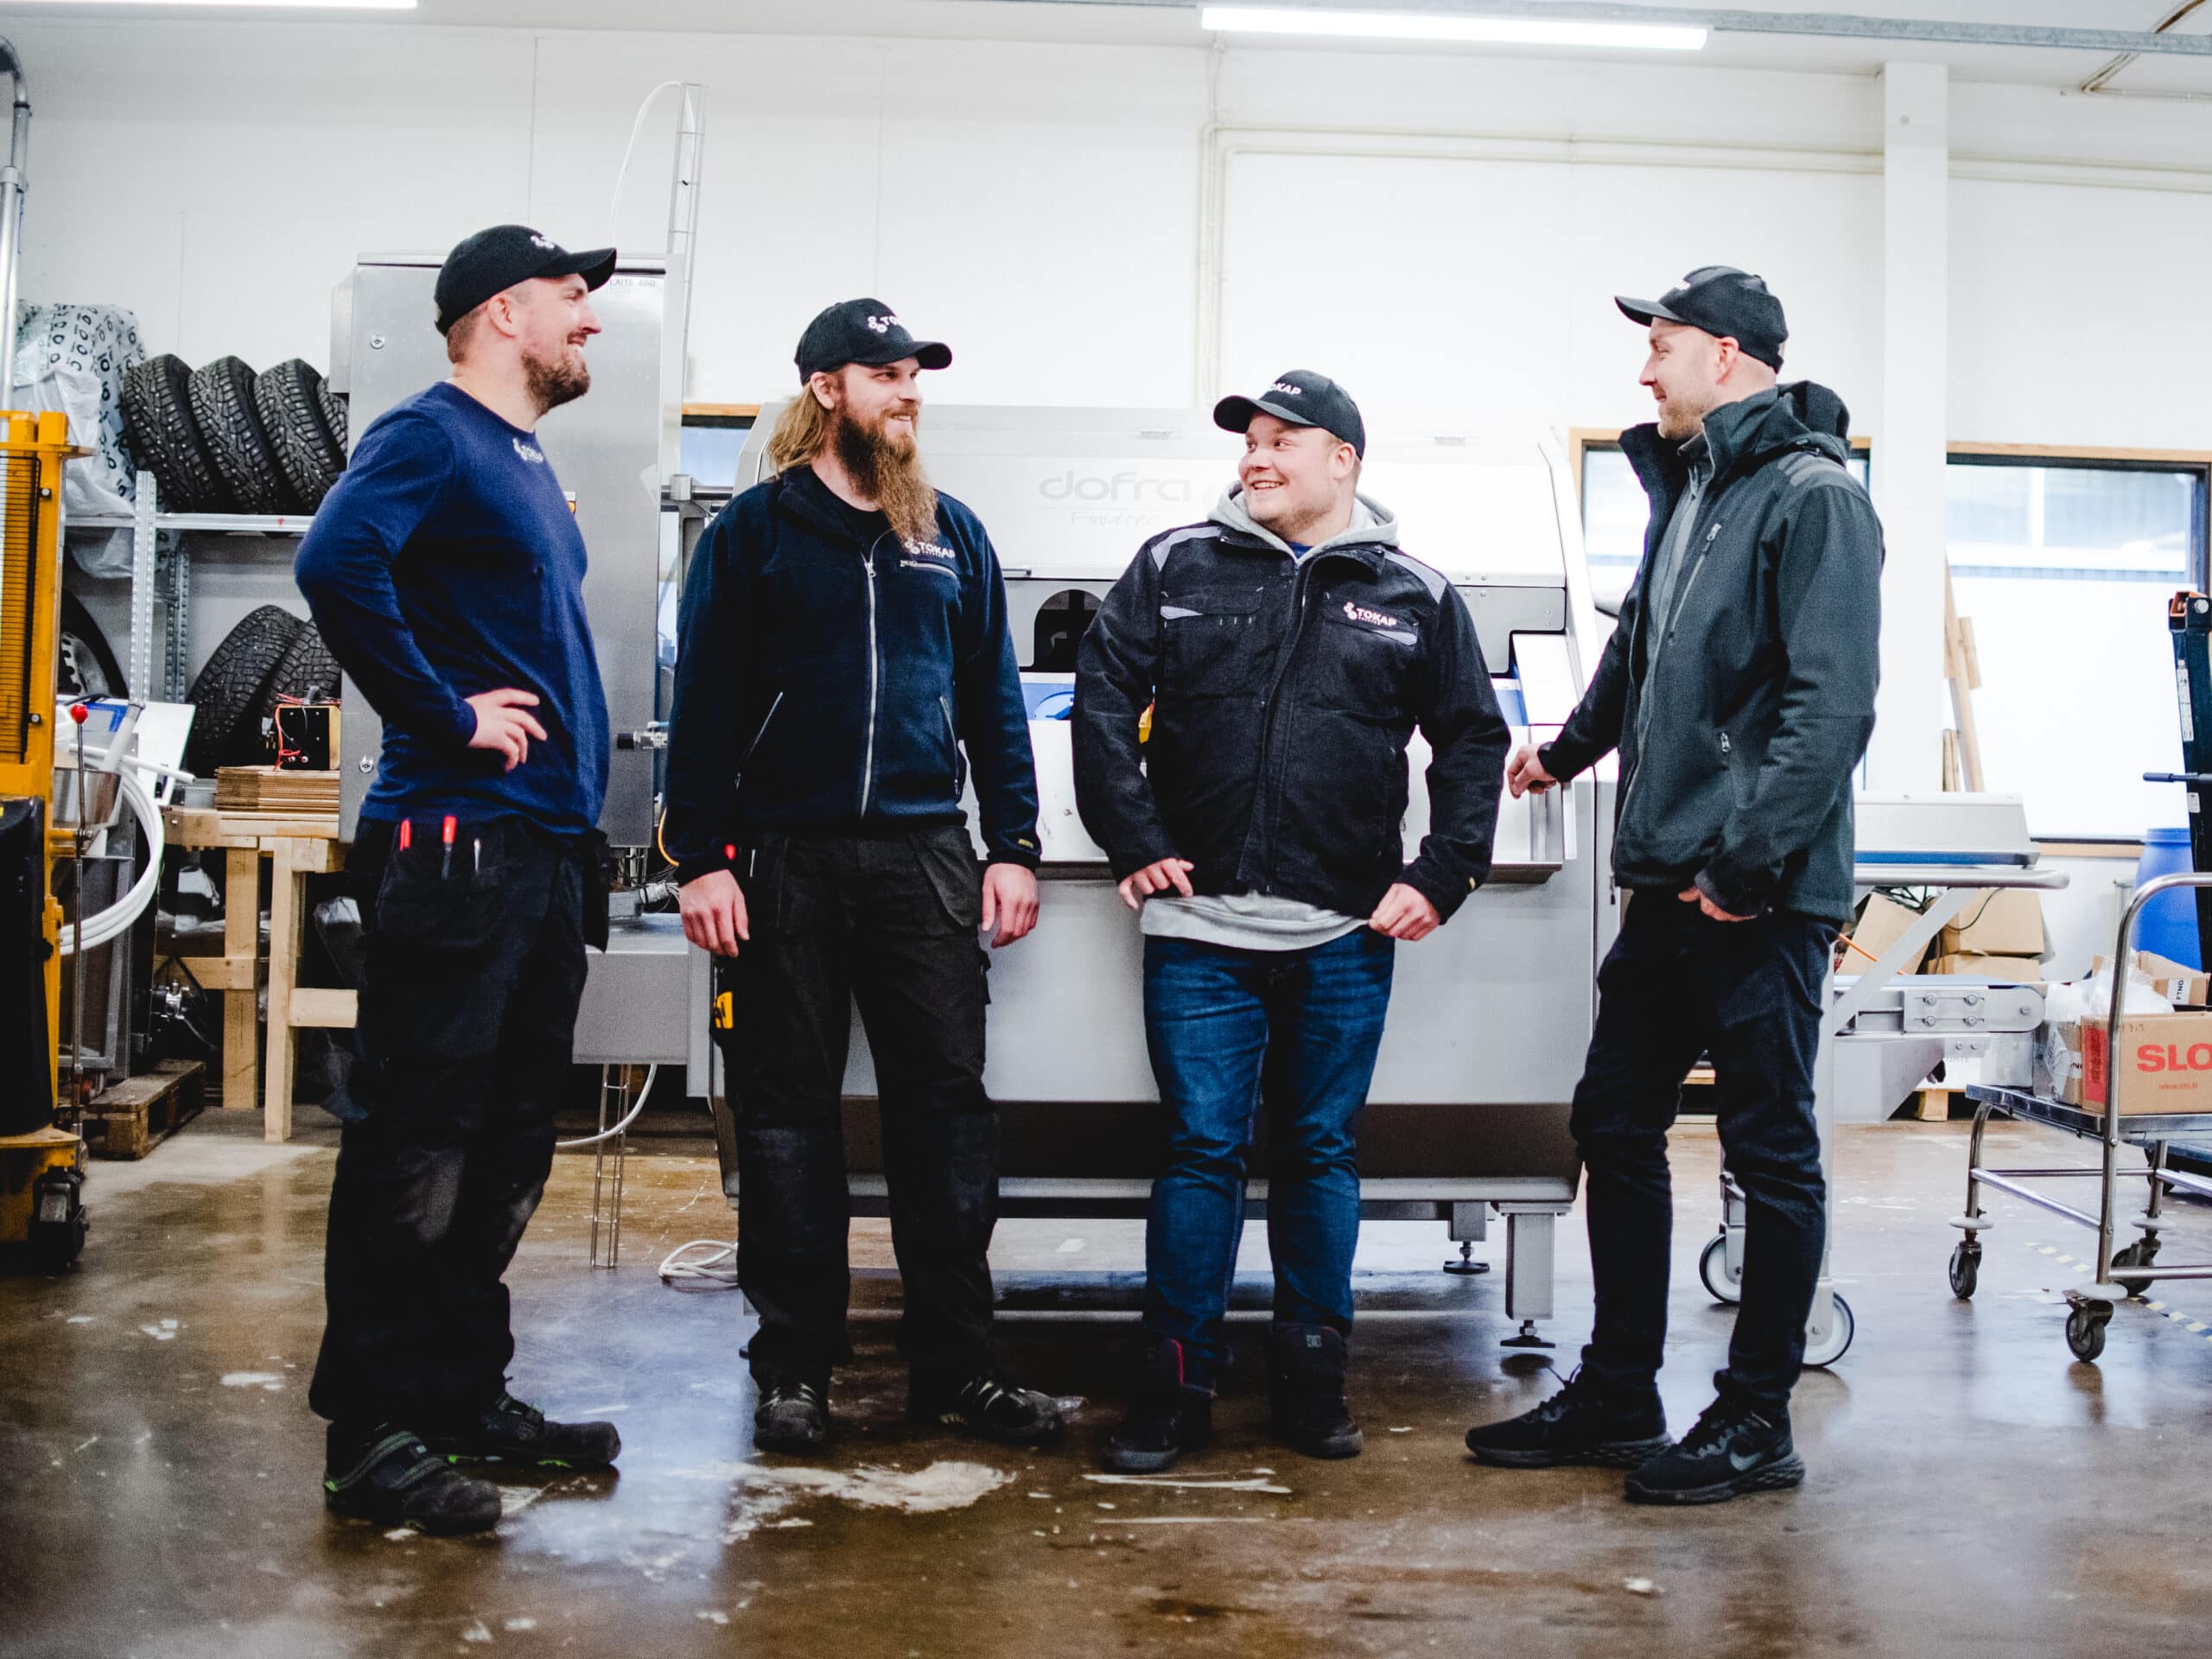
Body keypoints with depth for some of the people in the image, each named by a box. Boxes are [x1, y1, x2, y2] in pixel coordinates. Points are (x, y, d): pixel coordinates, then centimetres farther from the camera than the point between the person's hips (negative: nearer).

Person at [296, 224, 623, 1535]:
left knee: (510, 1146, 14)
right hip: (459, 846, -10)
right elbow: (338, 563, -27)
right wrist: (444, 716, -20)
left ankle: (467, 1393, 25)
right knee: (416, 1145, -4)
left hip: (548, 849, 10)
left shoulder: (528, 462, 20)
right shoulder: (432, 438, -8)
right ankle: (373, 1435, 4)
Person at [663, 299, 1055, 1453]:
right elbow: (704, 704, 0)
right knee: (788, 1116, 5)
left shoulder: (952, 534, 14)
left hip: (925, 858, 3)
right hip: (785, 860, -2)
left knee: (948, 1107, 3)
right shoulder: (755, 529, 4)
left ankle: (954, 1364, 13)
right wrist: (702, 859, -8)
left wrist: (1013, 848, 6)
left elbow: (995, 701, 14)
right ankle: (793, 1369, 15)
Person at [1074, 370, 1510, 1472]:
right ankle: (1176, 1384, 11)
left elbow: (1473, 741, 13)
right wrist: (1134, 842, -2)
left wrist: (1441, 877, 3)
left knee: (1321, 1154, 10)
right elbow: (1102, 699, 6)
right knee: (1201, 1152, 1)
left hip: (1347, 938, 1)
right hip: (1201, 931, 0)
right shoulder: (1177, 567, 7)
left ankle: (1310, 1380, 22)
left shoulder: (1413, 597, 8)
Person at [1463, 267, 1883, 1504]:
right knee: (1617, 1127, 12)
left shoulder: (1814, 496, -11)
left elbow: (1832, 706, -20)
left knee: (1773, 1153, 3)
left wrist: (1748, 862, -22)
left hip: (1761, 895, -9)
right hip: (1668, 883, 9)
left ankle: (1758, 1423, 15)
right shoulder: (1688, 490, 16)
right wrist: (1571, 748, 42)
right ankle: (1618, 1397, 24)